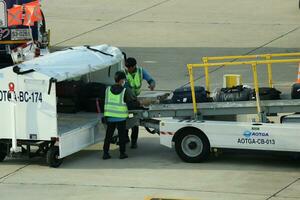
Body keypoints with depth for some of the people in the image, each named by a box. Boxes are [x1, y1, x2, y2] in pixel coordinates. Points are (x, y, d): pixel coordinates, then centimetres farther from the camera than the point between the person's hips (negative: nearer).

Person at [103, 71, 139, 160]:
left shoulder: (108, 90, 1)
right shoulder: (126, 91, -10)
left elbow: (106, 101, 10)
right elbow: (134, 101, -11)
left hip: (110, 117, 3)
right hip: (121, 117, -3)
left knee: (108, 135, 10)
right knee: (122, 135, 8)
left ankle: (105, 153, 11)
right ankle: (122, 153, 12)